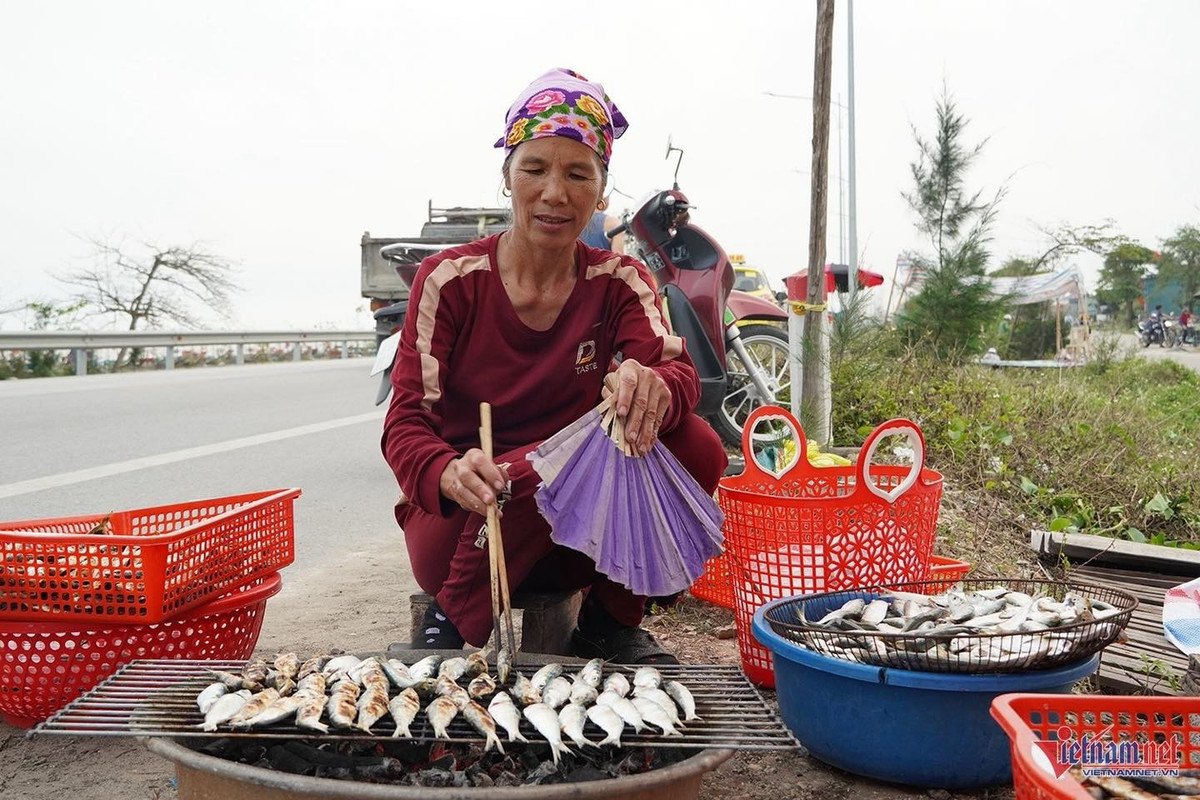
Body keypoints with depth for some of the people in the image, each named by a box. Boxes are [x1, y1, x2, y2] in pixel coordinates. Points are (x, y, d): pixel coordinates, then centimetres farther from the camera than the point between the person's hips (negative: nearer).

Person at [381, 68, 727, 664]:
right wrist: (450, 474, -38)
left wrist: (655, 386, -44)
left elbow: (677, 370, -18)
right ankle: (452, 625, -8)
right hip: (457, 526, -3)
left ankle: (611, 619, -1)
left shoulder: (620, 283, 1)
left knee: (695, 446, -21)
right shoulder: (449, 279, -7)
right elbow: (406, 422, -14)